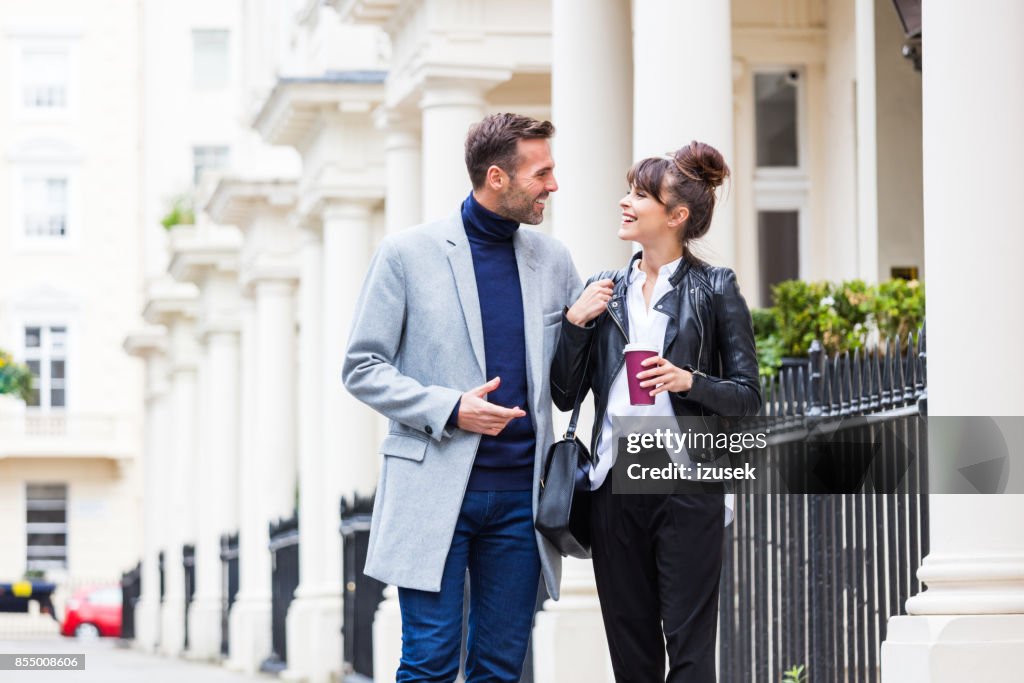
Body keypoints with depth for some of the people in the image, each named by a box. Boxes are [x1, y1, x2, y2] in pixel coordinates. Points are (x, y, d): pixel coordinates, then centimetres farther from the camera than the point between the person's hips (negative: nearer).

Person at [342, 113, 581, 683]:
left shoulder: (552, 260, 10)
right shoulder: (408, 253, -2)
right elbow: (362, 368, -2)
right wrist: (448, 409, -14)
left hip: (520, 492, 4)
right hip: (435, 489, -4)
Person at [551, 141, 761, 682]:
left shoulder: (713, 289, 1)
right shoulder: (605, 292, 12)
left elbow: (748, 398, -1)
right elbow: (566, 394, 11)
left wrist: (689, 381, -18)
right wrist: (575, 322, -2)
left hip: (686, 488, -4)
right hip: (615, 489, 4)